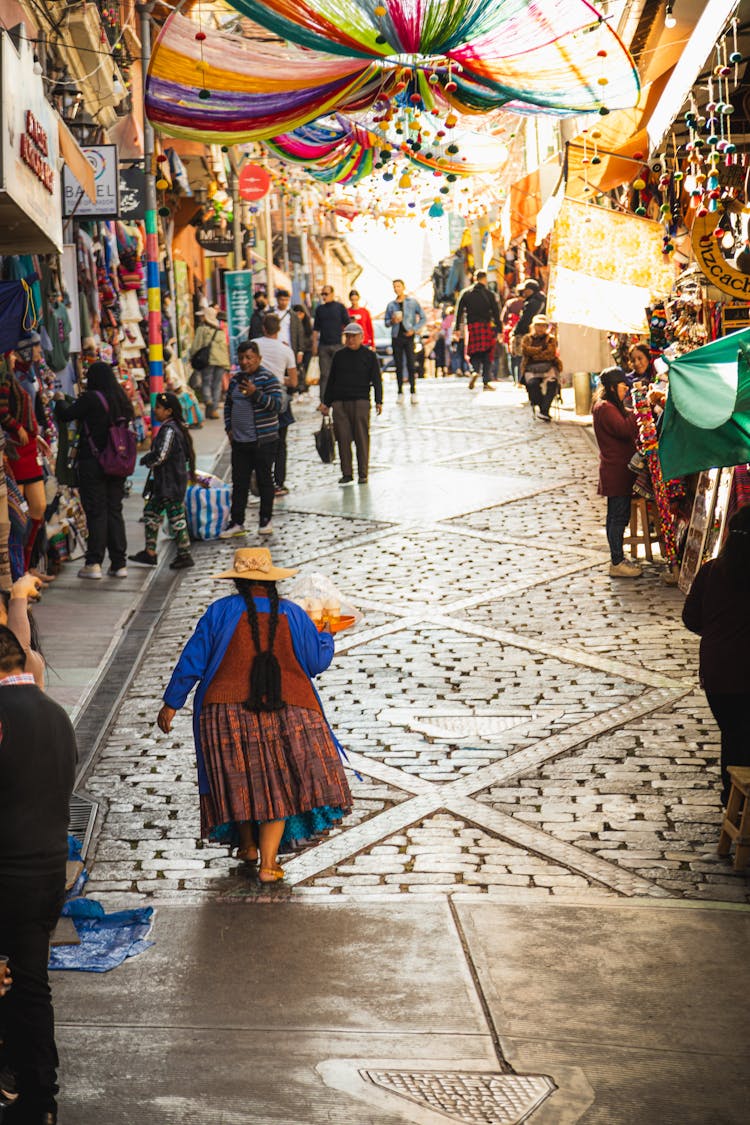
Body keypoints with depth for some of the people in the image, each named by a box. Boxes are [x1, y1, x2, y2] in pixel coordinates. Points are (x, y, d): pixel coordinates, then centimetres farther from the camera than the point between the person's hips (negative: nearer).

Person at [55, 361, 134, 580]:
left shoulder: (91, 398, -12)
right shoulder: (123, 400, 6)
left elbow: (66, 415, -7)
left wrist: (61, 403, 12)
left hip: (93, 462, -5)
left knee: (96, 512, -2)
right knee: (114, 511, 11)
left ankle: (94, 563, -2)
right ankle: (119, 563, 11)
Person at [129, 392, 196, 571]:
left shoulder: (169, 430, -18)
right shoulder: (170, 428, 12)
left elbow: (160, 456, -24)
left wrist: (145, 460, -6)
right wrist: (149, 459, 11)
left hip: (171, 483, -10)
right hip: (164, 483, 10)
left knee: (175, 516, -4)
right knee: (151, 512, 14)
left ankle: (184, 555, 3)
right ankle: (149, 553, 19)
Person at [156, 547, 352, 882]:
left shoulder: (221, 612, -4)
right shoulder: (292, 615, 0)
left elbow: (192, 661, -3)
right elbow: (318, 661, 9)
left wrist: (171, 703, 6)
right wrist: (326, 634, 29)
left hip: (228, 711, 0)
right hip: (287, 712, 0)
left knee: (240, 778, 17)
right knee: (278, 783, 5)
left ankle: (247, 845, 31)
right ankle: (268, 863, -1)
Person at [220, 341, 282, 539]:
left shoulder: (268, 379, -8)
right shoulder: (236, 380, 12)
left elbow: (276, 405, -17)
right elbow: (228, 404, 24)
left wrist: (256, 394, -27)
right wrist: (229, 428, 12)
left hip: (263, 441, -6)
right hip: (239, 441, 6)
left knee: (264, 480, 4)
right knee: (239, 482, 7)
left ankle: (266, 520, 15)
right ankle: (237, 522, 13)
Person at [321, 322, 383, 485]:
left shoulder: (369, 355, 6)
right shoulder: (339, 356, 15)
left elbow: (376, 380, 4)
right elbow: (331, 380, 19)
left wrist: (378, 401, -6)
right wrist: (326, 403, 17)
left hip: (360, 402, -3)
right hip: (339, 403, 3)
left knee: (362, 438, -3)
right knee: (343, 438, -1)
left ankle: (363, 474, 3)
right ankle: (346, 474, 4)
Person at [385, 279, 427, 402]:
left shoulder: (413, 302, 3)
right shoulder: (391, 305, 10)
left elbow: (423, 318, 4)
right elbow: (386, 323, 14)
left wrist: (414, 329, -7)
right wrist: (392, 321, -8)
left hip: (408, 336, -2)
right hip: (396, 337, 2)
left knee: (411, 364, -8)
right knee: (399, 365, 2)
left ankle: (413, 392, -6)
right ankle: (400, 393, 6)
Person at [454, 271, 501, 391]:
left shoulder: (466, 293, 6)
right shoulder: (489, 294, 2)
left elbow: (459, 311, 2)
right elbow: (496, 313, 0)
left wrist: (458, 328, 3)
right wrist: (498, 330, 3)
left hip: (472, 327, 1)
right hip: (487, 326, -1)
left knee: (474, 353, 9)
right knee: (487, 354, 4)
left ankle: (476, 371, -21)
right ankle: (486, 382, 1)